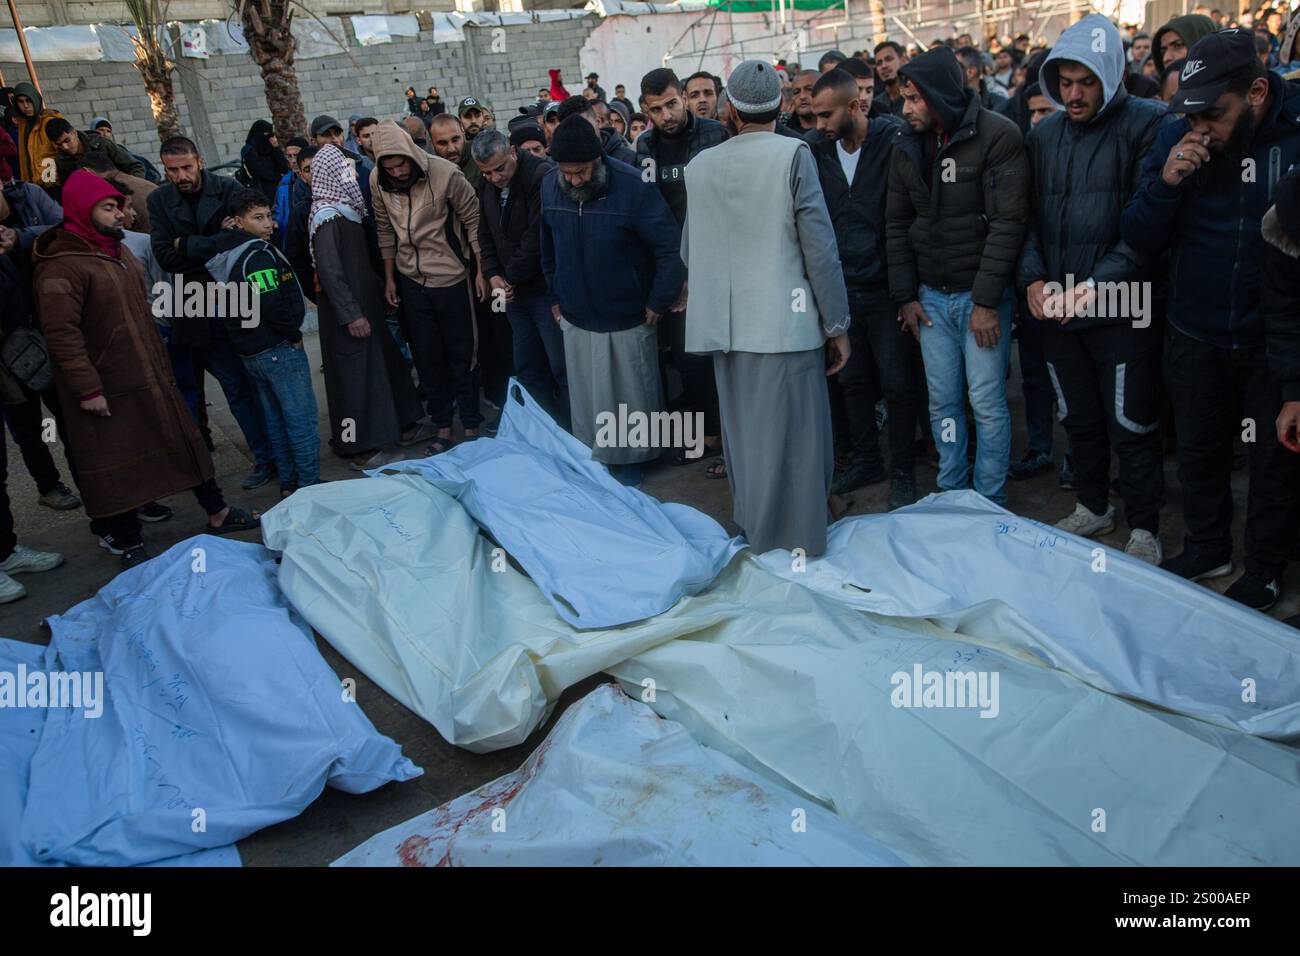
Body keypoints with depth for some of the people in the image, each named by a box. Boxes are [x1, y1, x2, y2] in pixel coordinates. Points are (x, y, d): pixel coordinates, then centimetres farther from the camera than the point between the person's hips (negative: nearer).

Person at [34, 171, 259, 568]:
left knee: (185, 441, 14)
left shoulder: (116, 249, 12)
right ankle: (126, 543, 18)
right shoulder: (61, 266, -18)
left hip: (151, 376, 9)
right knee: (116, 464, 4)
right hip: (108, 390, -9)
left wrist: (161, 359, 21)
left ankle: (218, 513, 27)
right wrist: (87, 389, -23)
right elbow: (61, 333, -22)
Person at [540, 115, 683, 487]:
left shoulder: (633, 185, -18)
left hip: (627, 320, -4)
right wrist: (555, 297, 14)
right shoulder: (550, 186, -1)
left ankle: (630, 460, 26)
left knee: (630, 398, 7)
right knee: (585, 399, 11)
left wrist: (658, 303, -13)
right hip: (576, 318, 4)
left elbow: (669, 248, -15)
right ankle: (590, 457, 27)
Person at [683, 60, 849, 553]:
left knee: (743, 439, 15)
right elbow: (820, 248, -8)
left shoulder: (700, 165, 6)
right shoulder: (793, 154, -6)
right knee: (793, 441, 2)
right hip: (786, 322, -5)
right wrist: (837, 325, -1)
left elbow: (688, 251, 14)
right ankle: (797, 551, 8)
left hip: (724, 324, 5)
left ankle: (754, 535, 29)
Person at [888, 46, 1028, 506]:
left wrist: (987, 299, -17)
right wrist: (904, 295, 3)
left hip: (982, 294, -4)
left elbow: (1008, 222, -14)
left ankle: (990, 502, 13)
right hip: (931, 296, 5)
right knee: (942, 401, 8)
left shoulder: (997, 136, -11)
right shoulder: (906, 146, 6)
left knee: (987, 402, -1)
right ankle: (951, 493, 23)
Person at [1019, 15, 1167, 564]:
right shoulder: (1043, 136, 8)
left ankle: (1145, 531, 18)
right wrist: (1033, 278, -5)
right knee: (1078, 419, 17)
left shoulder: (1147, 126, -8)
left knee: (1131, 426, 2)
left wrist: (1098, 283, -22)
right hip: (1055, 308, 5)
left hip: (1122, 310, -5)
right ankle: (1093, 507, 35)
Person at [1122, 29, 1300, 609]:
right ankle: (1207, 548, 38)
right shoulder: (1176, 138, -6)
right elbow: (1139, 240, -5)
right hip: (1194, 336, 3)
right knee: (1198, 450, 17)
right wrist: (1166, 183, -22)